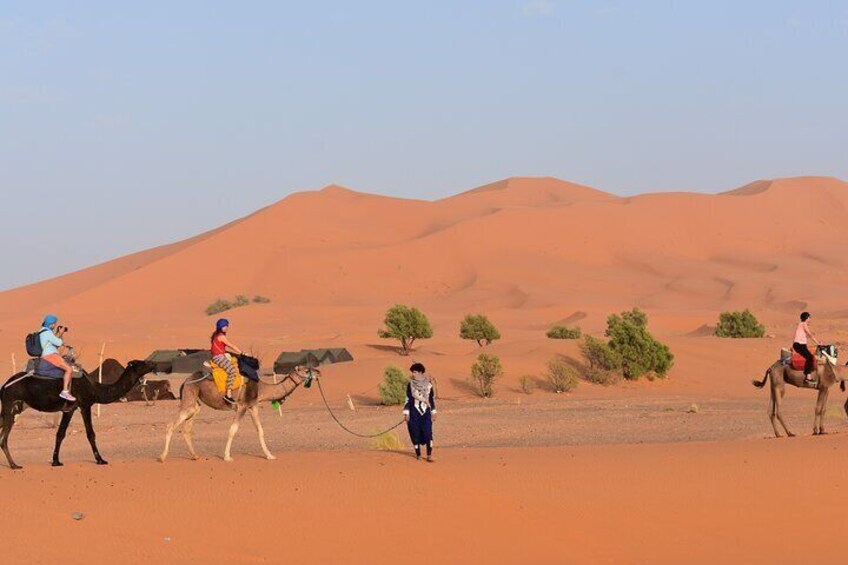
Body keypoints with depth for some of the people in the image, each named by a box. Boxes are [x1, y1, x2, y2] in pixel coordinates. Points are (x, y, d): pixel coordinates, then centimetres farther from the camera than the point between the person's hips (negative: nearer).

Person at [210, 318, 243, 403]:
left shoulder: (217, 335, 15)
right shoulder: (221, 336, -14)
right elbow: (232, 346, -10)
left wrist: (238, 353, 20)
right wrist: (242, 353, 0)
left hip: (221, 357, 11)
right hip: (219, 358, -11)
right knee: (232, 371, -20)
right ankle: (228, 394, -22)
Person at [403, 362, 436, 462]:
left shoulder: (428, 384, 3)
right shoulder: (410, 385, 0)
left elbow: (432, 398, 10)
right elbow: (408, 399, 1)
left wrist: (433, 412, 10)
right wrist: (406, 413, -3)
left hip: (426, 412, 0)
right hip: (414, 412, 0)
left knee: (428, 432, -10)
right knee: (415, 434, 1)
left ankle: (429, 455, -10)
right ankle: (418, 454, 13)